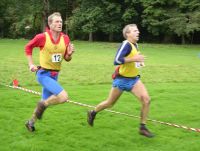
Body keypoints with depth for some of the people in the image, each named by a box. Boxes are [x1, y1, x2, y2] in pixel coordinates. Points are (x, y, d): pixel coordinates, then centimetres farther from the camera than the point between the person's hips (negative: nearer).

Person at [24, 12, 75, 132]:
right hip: (44, 74, -6)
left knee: (45, 101, 17)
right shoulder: (42, 37, -15)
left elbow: (67, 59, 7)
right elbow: (28, 47, 1)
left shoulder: (65, 38, -2)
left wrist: (70, 54, -14)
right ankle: (43, 105, 3)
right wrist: (31, 64, -5)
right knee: (64, 96, -23)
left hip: (55, 75, 6)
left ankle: (31, 122, 39)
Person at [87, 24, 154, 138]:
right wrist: (134, 59, -31)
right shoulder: (126, 44, -20)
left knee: (146, 99, -12)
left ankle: (143, 127, -1)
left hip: (134, 79, 7)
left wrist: (139, 61, 7)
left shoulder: (135, 45, 6)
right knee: (110, 103, 11)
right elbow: (117, 61, -30)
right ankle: (92, 113, 39)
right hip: (121, 79, -6)